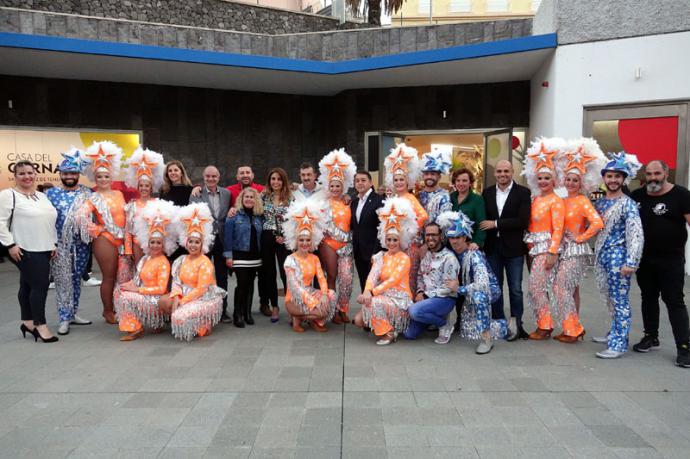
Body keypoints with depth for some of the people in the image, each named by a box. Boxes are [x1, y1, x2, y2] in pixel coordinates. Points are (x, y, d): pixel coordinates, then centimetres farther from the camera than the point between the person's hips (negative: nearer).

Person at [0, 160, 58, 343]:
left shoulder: (42, 196, 15)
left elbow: (50, 221, 19)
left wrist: (53, 243, 14)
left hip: (43, 250, 7)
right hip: (25, 251, -7)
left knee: (28, 285, 14)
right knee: (40, 285, -8)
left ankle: (27, 322, 22)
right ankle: (41, 325, 3)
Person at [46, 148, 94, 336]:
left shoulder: (87, 193, 4)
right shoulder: (51, 193, 2)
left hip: (81, 245, 2)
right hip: (60, 245, -2)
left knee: (76, 279, 11)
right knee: (62, 281, 0)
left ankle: (73, 314, 24)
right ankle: (64, 318, 7)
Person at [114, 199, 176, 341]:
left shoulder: (163, 263, -15)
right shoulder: (145, 258, 10)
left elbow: (161, 289, -19)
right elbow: (139, 279, 14)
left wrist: (137, 289, -17)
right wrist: (131, 284, -9)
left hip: (156, 299, -8)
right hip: (143, 294, 8)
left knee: (126, 297, -21)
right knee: (119, 289, -4)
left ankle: (136, 329, -6)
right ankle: (132, 325, 1)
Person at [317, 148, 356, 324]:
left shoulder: (348, 202, 9)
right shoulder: (324, 202, 0)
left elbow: (350, 223, 15)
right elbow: (322, 223, -5)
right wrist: (342, 235, -8)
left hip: (346, 244, 3)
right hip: (328, 243, -3)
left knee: (347, 277, -3)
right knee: (332, 276, 1)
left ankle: (343, 309, 11)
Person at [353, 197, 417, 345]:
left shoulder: (404, 258, -7)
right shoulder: (380, 257, 9)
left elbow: (393, 280, -18)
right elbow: (372, 276, -6)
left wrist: (372, 292, -27)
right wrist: (367, 291, -27)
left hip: (400, 299, -5)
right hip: (383, 296, 5)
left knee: (374, 303, -32)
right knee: (359, 321, -12)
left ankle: (388, 333, -12)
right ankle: (386, 326, 11)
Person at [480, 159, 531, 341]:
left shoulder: (523, 192, -5)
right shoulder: (487, 192, 6)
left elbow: (523, 221, -15)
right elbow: (484, 219, 6)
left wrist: (496, 224, -16)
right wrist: (482, 242, -6)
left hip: (513, 248, -3)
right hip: (492, 247, 3)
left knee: (515, 289, 5)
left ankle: (515, 323, 19)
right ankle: (498, 323, 23)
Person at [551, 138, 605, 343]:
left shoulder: (582, 201, -11)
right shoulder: (563, 201, 10)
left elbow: (597, 223, -23)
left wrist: (580, 238, -15)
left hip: (576, 251, -7)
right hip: (564, 249, 7)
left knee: (562, 289, -8)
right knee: (570, 289, 12)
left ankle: (572, 330, 2)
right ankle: (574, 328, 22)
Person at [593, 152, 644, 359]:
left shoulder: (628, 204, -8)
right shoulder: (599, 202, 11)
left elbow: (636, 235, -14)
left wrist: (631, 263, -20)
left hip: (618, 257, -6)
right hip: (602, 256, 7)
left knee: (620, 300, -3)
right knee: (610, 298, 16)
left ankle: (618, 344, 0)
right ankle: (615, 333, 30)